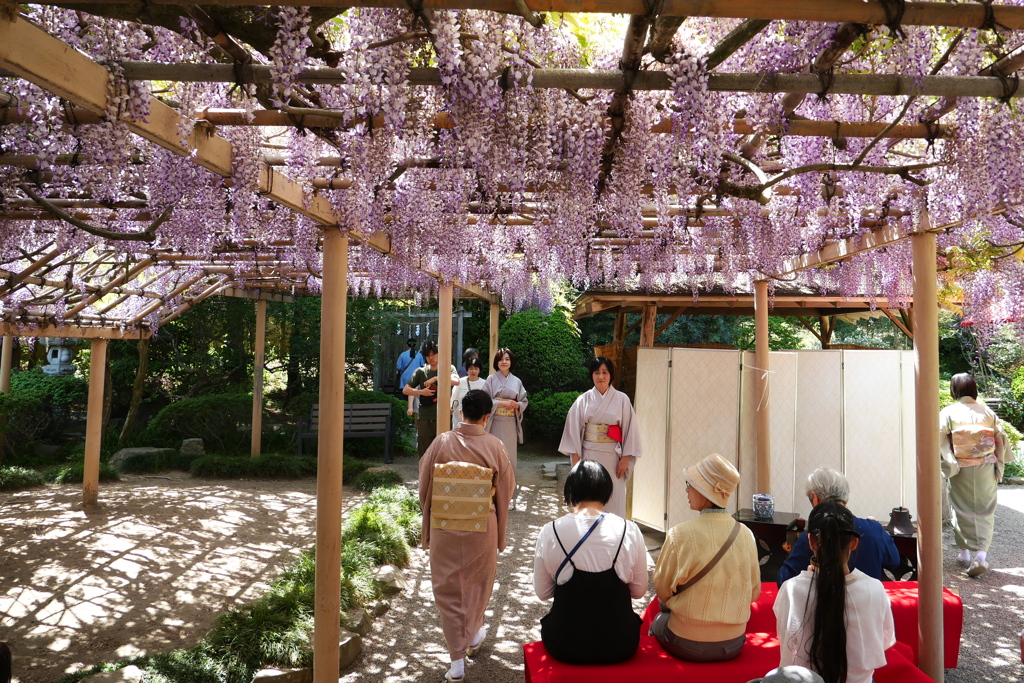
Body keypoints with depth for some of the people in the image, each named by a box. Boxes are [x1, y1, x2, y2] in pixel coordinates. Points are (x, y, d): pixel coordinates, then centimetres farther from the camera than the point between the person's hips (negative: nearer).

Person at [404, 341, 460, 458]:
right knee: (424, 454, 6)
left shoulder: (448, 368, 5)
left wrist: (436, 378, -19)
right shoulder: (421, 371, 9)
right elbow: (405, 390, 9)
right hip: (425, 419, 2)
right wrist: (421, 392, -7)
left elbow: (456, 381, -16)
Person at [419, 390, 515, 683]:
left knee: (448, 589, 11)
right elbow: (506, 489, -2)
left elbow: (424, 485, -1)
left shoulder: (441, 442, -11)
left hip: (444, 527, 0)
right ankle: (473, 635, 44)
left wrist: (429, 518, 16)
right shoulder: (494, 446, -12)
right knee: (478, 582, 24)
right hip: (482, 529, 0)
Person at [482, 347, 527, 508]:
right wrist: (501, 403, -15)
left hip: (511, 424, 3)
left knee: (510, 458, 3)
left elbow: (524, 401, 14)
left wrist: (517, 405, -7)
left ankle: (509, 496, 10)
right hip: (495, 424, -3)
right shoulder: (491, 379, 3)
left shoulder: (516, 381, 11)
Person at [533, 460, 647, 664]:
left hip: (565, 646, 0)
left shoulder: (549, 532, -12)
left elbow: (543, 592, -1)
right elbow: (639, 590, 1)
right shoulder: (630, 531, -10)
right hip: (620, 646, 1)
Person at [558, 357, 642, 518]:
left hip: (612, 456, -1)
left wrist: (625, 458, -4)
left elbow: (629, 429, 0)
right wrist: (575, 457, -1)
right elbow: (574, 429, 3)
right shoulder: (583, 400, 2)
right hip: (589, 455, 1)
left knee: (614, 499, 1)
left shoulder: (622, 399, -1)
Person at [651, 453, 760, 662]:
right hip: (733, 645, 3)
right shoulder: (746, 535, -9)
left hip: (687, 645, -3)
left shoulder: (680, 535, -20)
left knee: (658, 621, 26)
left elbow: (662, 590, -8)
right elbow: (754, 592, 3)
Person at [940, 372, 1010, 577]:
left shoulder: (948, 413, -8)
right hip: (985, 471, 2)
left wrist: (949, 465, -9)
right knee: (984, 513, 8)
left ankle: (965, 554, 20)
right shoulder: (987, 412, 0)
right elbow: (1001, 440, 3)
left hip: (961, 471, -2)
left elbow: (940, 440, -16)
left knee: (962, 511, 12)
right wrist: (998, 467, 10)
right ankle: (981, 556, -2)